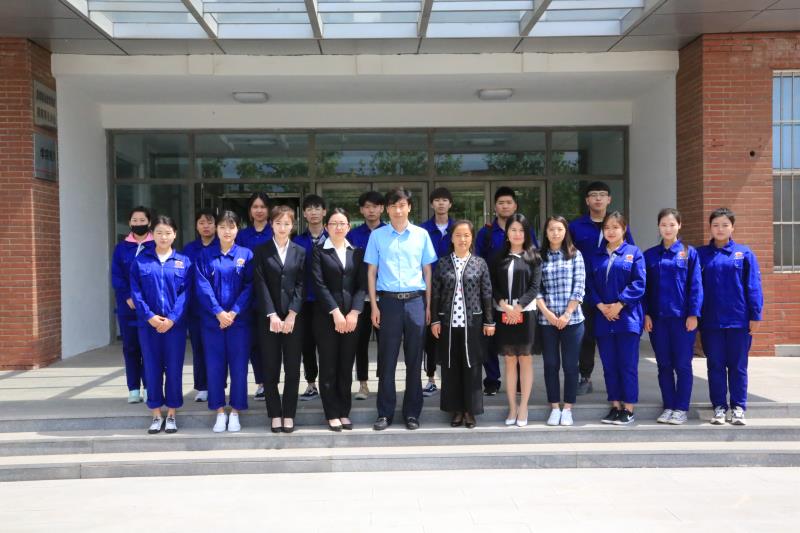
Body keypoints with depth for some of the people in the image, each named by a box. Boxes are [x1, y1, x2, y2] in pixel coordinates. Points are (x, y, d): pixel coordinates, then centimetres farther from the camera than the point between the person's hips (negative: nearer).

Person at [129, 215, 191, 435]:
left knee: (174, 369, 4)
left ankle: (171, 415, 15)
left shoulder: (184, 262, 4)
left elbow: (185, 293, -2)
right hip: (149, 323, 0)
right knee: (152, 369, 5)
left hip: (175, 324, 0)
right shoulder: (140, 260, 4)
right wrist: (150, 316, -12)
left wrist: (171, 319, -12)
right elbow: (136, 291, 0)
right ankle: (156, 415, 16)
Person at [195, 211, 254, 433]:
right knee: (214, 366, 3)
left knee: (238, 366, 2)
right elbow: (203, 287, -3)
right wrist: (218, 312, -14)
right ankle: (220, 412, 15)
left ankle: (235, 412, 13)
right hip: (212, 320, 1)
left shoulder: (246, 254, 3)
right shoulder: (206, 255, 5)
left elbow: (249, 287, -3)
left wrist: (234, 312, -13)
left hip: (239, 320, -1)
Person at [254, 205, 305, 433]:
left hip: (293, 317, 1)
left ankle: (289, 414, 11)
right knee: (270, 368, 2)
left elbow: (301, 285, 2)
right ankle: (275, 414, 11)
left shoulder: (300, 252, 8)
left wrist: (292, 315, -10)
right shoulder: (261, 251, 5)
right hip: (268, 317, -1)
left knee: (292, 368, 2)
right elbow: (261, 285, -3)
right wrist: (272, 315, -12)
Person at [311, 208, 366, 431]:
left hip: (352, 316, 2)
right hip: (326, 316, -2)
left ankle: (344, 412, 15)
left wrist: (354, 312, -9)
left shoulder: (357, 252, 11)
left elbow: (362, 284, 4)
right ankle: (332, 414, 9)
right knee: (329, 366, 2)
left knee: (346, 366, 6)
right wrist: (335, 312, -15)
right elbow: (319, 284, -7)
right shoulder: (319, 251, 3)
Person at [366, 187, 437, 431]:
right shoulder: (377, 235, 4)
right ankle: (385, 413, 12)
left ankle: (412, 413, 16)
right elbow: (371, 272, 5)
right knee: (387, 359, 3)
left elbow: (427, 271, 9)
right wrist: (374, 305, -1)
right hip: (388, 301, -1)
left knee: (414, 360, 6)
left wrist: (428, 305, 5)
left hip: (416, 301, 1)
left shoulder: (421, 235, 6)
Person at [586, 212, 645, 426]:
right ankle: (615, 406, 18)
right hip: (603, 319, 4)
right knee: (609, 365, 8)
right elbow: (590, 285, 8)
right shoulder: (596, 256, 11)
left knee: (628, 365, -1)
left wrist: (619, 305, -14)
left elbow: (639, 284, -8)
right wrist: (601, 306, -8)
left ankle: (628, 409, 7)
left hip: (627, 317, -4)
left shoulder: (633, 253, 0)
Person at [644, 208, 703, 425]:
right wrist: (646, 314, 0)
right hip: (658, 318, 3)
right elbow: (645, 287, 7)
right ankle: (668, 406, 18)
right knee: (664, 365, 9)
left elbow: (695, 286, -3)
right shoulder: (650, 255, 7)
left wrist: (693, 314, -9)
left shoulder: (689, 253, 0)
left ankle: (681, 408, 11)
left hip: (682, 317, -3)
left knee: (682, 365, 2)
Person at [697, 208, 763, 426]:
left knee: (738, 365, 6)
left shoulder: (744, 253, 1)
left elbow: (753, 286, -1)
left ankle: (738, 407, 16)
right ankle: (719, 407, 17)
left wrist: (755, 315, -6)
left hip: (739, 320, -1)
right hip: (711, 320, 1)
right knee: (715, 365, 8)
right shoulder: (701, 254, 4)